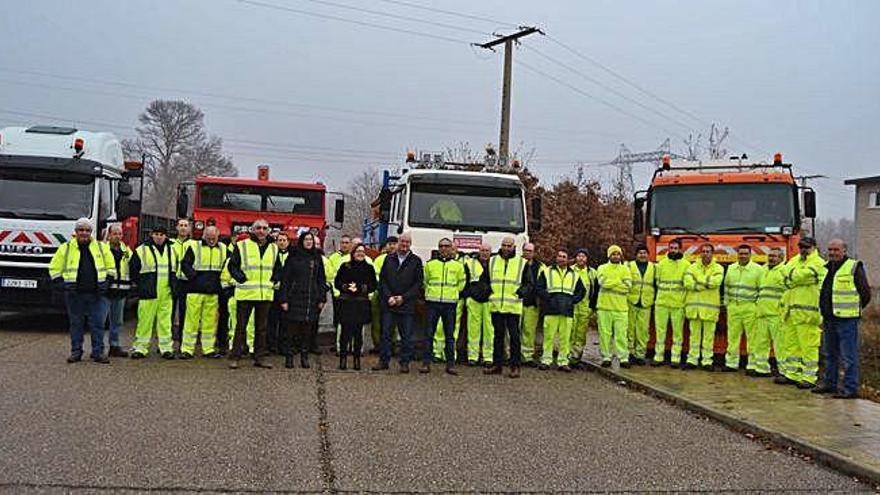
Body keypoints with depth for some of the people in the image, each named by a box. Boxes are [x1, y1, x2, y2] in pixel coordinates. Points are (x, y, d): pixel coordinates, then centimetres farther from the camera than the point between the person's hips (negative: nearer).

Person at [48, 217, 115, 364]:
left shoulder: (101, 247, 8)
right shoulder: (66, 248, 4)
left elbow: (110, 267, 15)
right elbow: (54, 268, 9)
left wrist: (107, 282, 2)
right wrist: (61, 284, -3)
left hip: (96, 294, 1)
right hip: (74, 294, 0)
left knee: (97, 324, 0)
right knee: (76, 324, 6)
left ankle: (98, 352, 7)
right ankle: (76, 352, 15)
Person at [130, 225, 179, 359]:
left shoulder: (171, 251, 14)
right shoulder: (142, 250, -1)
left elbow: (175, 270, 25)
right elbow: (133, 269, 4)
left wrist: (173, 285, 15)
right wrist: (141, 284, 1)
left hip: (166, 294, 4)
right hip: (148, 293, -4)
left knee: (165, 321, 5)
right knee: (145, 320, -2)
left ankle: (166, 348, 9)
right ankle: (140, 347, 5)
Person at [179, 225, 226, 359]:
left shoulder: (223, 249, 13)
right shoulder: (194, 247, 2)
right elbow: (185, 264, -1)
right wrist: (194, 276, -12)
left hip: (213, 292, 3)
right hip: (195, 290, -3)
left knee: (210, 321, 6)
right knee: (192, 320, -3)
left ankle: (208, 348, 13)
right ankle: (187, 349, 3)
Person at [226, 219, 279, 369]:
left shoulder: (273, 248, 12)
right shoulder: (241, 246, 0)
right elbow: (232, 266, 3)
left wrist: (273, 281, 5)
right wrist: (241, 279, -9)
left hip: (265, 294, 4)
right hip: (245, 293, -3)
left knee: (262, 327, 8)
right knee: (241, 326, 0)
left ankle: (260, 357, 15)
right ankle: (235, 357, 7)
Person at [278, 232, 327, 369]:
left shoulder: (317, 258, 12)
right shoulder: (293, 257, 1)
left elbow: (321, 279, 15)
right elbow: (285, 279, -2)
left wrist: (322, 299, 8)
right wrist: (283, 299, -8)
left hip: (311, 299, 3)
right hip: (294, 298, -3)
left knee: (307, 328, 5)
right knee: (291, 328, -3)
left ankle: (304, 357, 13)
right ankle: (289, 357, 5)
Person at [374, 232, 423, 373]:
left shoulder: (416, 261, 3)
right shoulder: (389, 259, 9)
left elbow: (418, 283, 0)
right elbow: (382, 279, 7)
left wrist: (403, 297, -9)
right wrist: (388, 297, -6)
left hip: (407, 305, -2)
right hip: (388, 304, 2)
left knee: (406, 335, 2)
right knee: (386, 333, 4)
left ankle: (405, 362, 10)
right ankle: (384, 360, 13)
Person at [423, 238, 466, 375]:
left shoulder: (458, 266, 7)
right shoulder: (430, 264, 8)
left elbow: (461, 284, 17)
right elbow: (425, 281, 20)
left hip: (450, 303, 0)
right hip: (432, 302, 0)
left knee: (450, 335, 3)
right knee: (428, 334, -2)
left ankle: (450, 364, 7)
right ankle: (426, 363, 2)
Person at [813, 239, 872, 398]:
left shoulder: (854, 268, -8)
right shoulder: (826, 268, 13)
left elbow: (865, 294, -6)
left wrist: (853, 310, -2)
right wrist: (824, 311, 15)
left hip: (846, 319, -8)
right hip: (829, 318, 8)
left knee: (848, 356, -4)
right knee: (830, 354, 16)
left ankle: (851, 388, 0)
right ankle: (829, 383, 27)